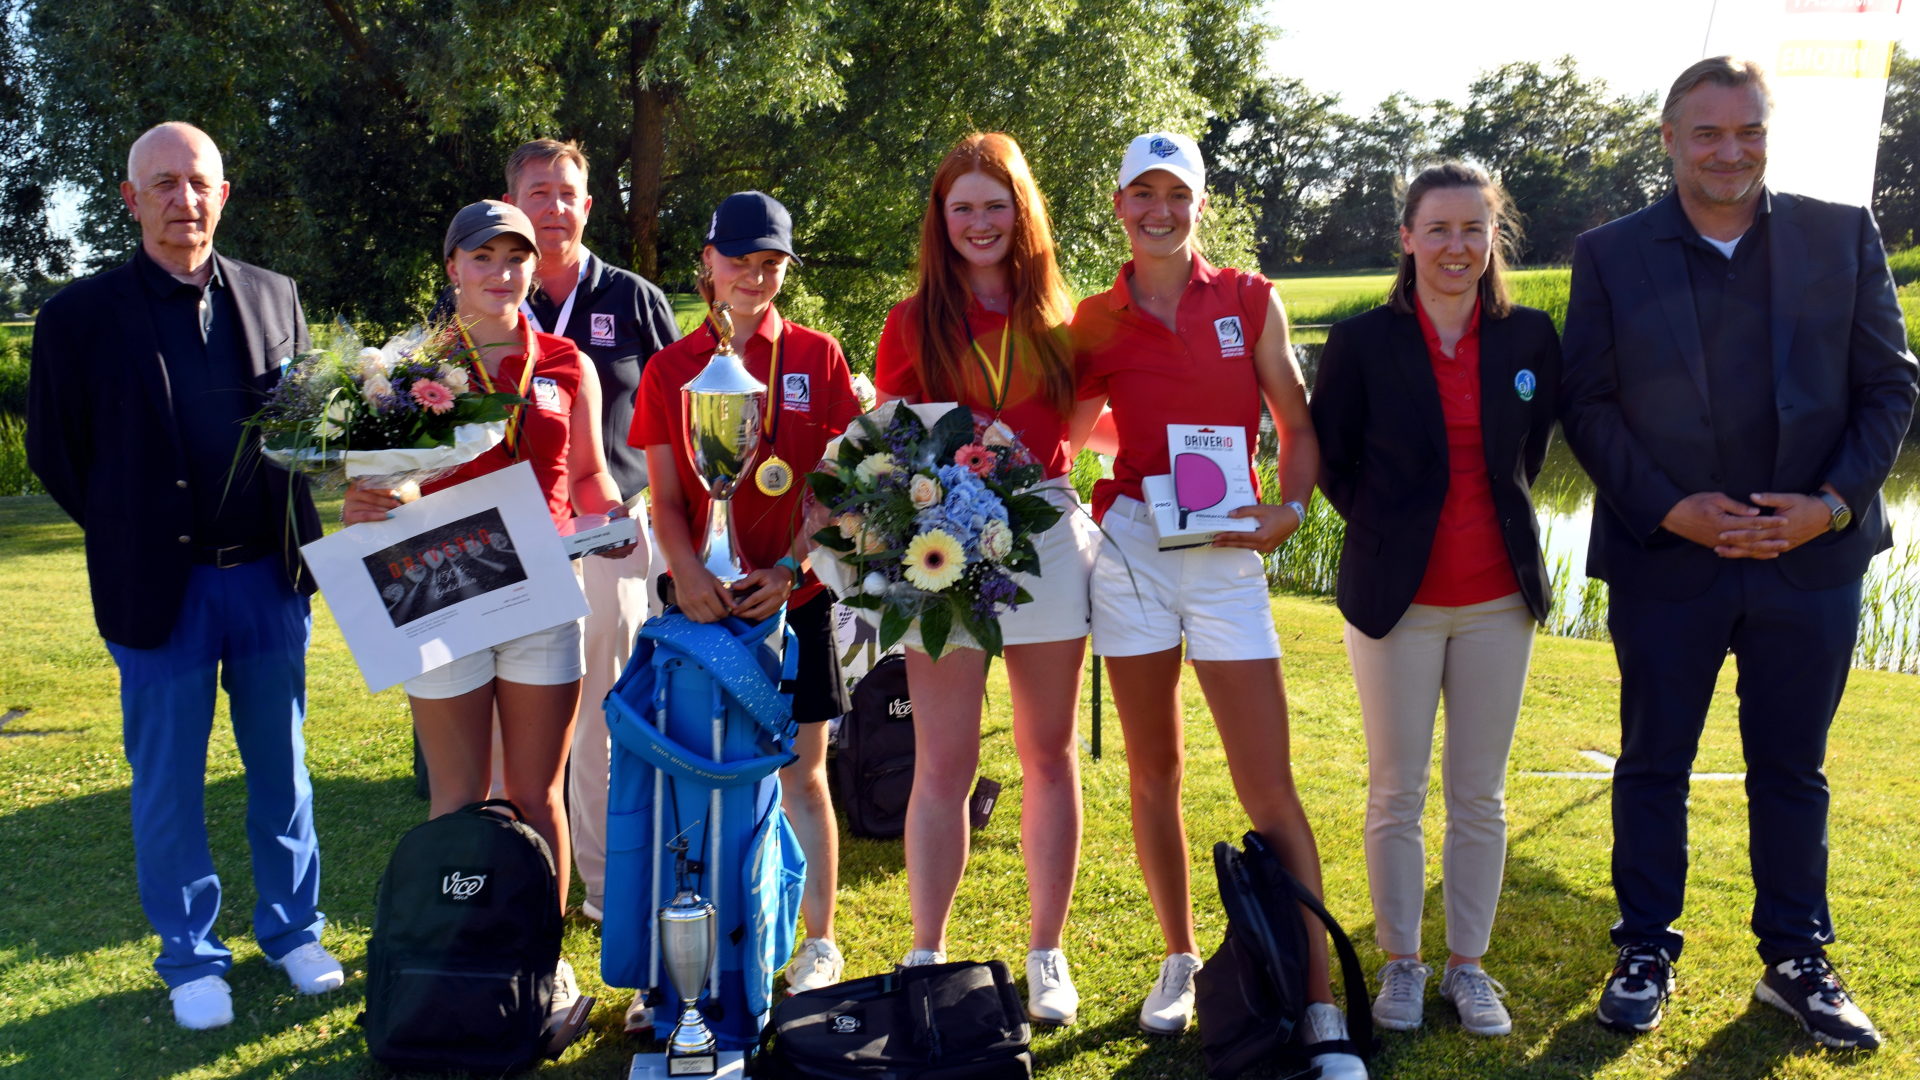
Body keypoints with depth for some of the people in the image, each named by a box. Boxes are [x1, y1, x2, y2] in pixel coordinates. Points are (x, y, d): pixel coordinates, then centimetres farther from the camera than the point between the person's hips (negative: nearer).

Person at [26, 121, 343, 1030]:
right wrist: (129, 532, 1)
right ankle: (190, 957, 24)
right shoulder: (81, 314, -5)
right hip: (159, 585, -2)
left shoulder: (274, 297, 4)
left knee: (282, 766, 14)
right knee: (168, 784, 8)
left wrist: (298, 536, 1)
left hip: (270, 577, 3)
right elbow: (53, 450, 3)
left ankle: (292, 928, 30)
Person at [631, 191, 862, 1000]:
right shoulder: (670, 367, 7)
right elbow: (666, 497, 5)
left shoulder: (816, 357, 4)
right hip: (702, 597, 1)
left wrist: (788, 568, -11)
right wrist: (688, 574, -12)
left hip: (793, 594, -1)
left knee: (799, 772, 4)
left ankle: (819, 943, 16)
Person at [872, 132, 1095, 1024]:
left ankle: (1046, 955, 19)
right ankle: (927, 957, 12)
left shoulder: (1054, 315, 10)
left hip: (1047, 538, 2)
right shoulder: (914, 322, 6)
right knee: (943, 764, -1)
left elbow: (1083, 421, 14)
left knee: (1049, 755, 7)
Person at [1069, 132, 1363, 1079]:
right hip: (1130, 547, 2)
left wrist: (1290, 509, -12)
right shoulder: (1095, 320, 5)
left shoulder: (1249, 301, 3)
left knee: (1269, 788, -5)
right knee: (1153, 771, 10)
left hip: (1226, 552, -2)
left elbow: (1297, 426, 6)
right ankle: (1179, 960, 27)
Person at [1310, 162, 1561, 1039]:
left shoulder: (1530, 337, 2)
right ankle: (1400, 965, 21)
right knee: (1396, 794, 6)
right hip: (1396, 595, -2)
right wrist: (1387, 523, 2)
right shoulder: (1363, 342, -6)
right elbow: (1327, 460, 3)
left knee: (1480, 794, 10)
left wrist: (1497, 519, 10)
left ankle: (1469, 965, 24)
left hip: (1500, 595, 2)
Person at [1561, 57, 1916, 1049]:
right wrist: (1668, 509, -13)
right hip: (1666, 557, -1)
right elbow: (1587, 405, -2)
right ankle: (1646, 954, 25)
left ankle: (1795, 962, 28)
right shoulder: (1611, 255, -1)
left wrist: (1832, 503, -10)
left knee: (1791, 769, 13)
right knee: (1653, 764, 9)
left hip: (1812, 553, 1)